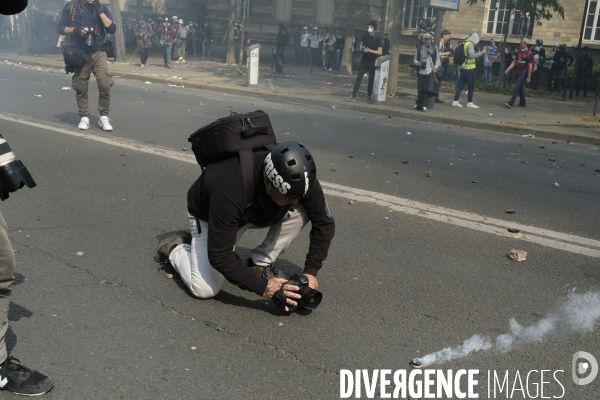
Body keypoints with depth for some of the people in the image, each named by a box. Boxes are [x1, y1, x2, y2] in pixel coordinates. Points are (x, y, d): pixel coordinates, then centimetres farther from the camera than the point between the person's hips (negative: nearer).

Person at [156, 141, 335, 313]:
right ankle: (177, 247, 11)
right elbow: (219, 256, -36)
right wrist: (262, 287, -36)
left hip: (258, 211, 4)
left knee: (302, 210, -24)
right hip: (208, 215, -4)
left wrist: (310, 271, -26)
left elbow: (324, 223, -18)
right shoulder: (230, 191, -44)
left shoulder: (298, 178, -31)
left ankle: (260, 264, -4)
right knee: (205, 289, -21)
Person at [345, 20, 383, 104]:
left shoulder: (378, 39, -10)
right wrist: (362, 48, -5)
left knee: (371, 80, 3)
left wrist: (370, 50, -23)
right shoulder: (365, 36, 4)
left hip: (372, 62, -3)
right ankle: (353, 95, -3)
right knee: (358, 78, -3)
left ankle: (368, 97, 13)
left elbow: (380, 52, -14)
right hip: (364, 61, 3)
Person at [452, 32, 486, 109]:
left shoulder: (464, 43, 13)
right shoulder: (470, 44, -13)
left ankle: (455, 101, 6)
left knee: (461, 84, 9)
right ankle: (469, 102, 3)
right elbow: (471, 55, -24)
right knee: (471, 86, 0)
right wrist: (481, 53, -21)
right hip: (469, 68, -8)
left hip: (463, 67, 8)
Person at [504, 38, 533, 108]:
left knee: (516, 87, -16)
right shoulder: (519, 52, 10)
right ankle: (522, 102, 28)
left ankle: (511, 103, -21)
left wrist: (529, 77, -14)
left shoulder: (529, 53, -10)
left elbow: (530, 66, -11)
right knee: (520, 88, 14)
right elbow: (514, 61, 13)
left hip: (523, 73, -7)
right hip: (517, 72, 7)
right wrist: (508, 69, 0)